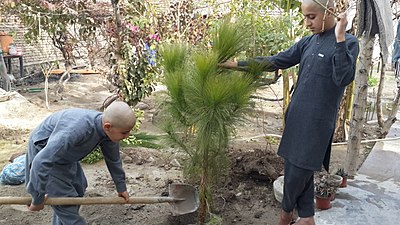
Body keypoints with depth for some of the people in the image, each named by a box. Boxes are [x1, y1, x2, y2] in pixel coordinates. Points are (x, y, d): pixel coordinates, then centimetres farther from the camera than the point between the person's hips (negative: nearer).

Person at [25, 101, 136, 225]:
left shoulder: (108, 130, -18)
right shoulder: (76, 129, -43)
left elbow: (113, 159, 1)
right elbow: (41, 162, -40)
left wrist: (121, 187, 13)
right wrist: (38, 199, -27)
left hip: (65, 153, 7)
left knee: (78, 190, 16)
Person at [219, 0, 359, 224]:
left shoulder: (348, 42, -7)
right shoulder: (308, 42, 10)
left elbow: (344, 78, -22)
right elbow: (276, 62, 10)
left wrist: (340, 39, -26)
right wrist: (238, 64, 5)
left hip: (317, 120, -6)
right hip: (297, 115, 6)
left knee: (298, 170, 3)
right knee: (301, 168, 13)